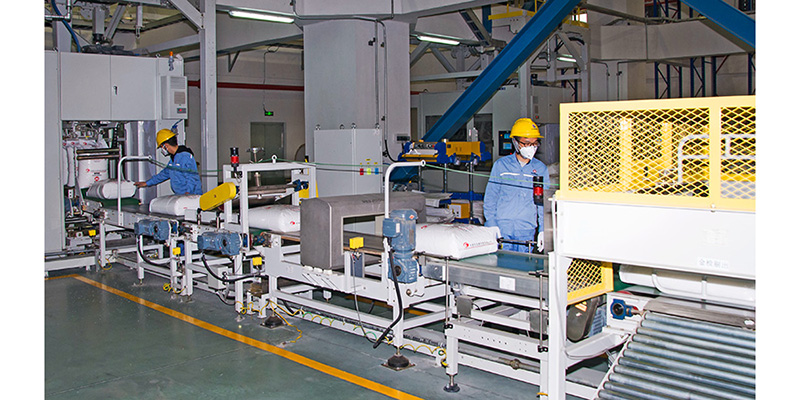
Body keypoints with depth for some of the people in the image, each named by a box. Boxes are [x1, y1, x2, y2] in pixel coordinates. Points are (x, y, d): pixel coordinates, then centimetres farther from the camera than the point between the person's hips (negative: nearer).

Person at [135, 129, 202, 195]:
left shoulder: (185, 156, -13)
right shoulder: (173, 157, 19)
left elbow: (192, 178, -20)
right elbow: (165, 173, 32)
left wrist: (188, 192, -33)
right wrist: (146, 183, 37)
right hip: (179, 196, 8)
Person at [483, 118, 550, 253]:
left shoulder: (541, 169, 8)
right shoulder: (501, 165, 3)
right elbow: (490, 199, 5)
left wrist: (543, 230, 2)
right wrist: (492, 226, -4)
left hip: (527, 231, 2)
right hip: (502, 229, -1)